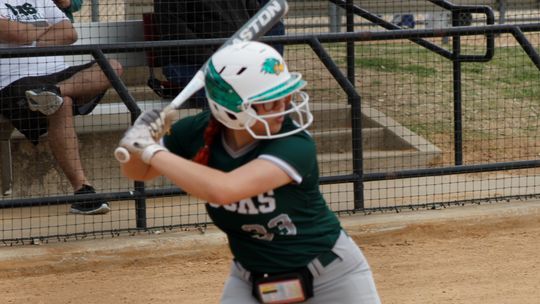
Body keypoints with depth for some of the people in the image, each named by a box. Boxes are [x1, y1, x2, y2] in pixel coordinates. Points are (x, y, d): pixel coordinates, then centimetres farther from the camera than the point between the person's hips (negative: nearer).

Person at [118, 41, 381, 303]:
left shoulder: (295, 145, -31)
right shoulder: (199, 133, -17)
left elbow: (223, 190, -46)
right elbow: (137, 171, -1)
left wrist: (153, 151, -38)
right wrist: (143, 141, -23)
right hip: (251, 279, 3)